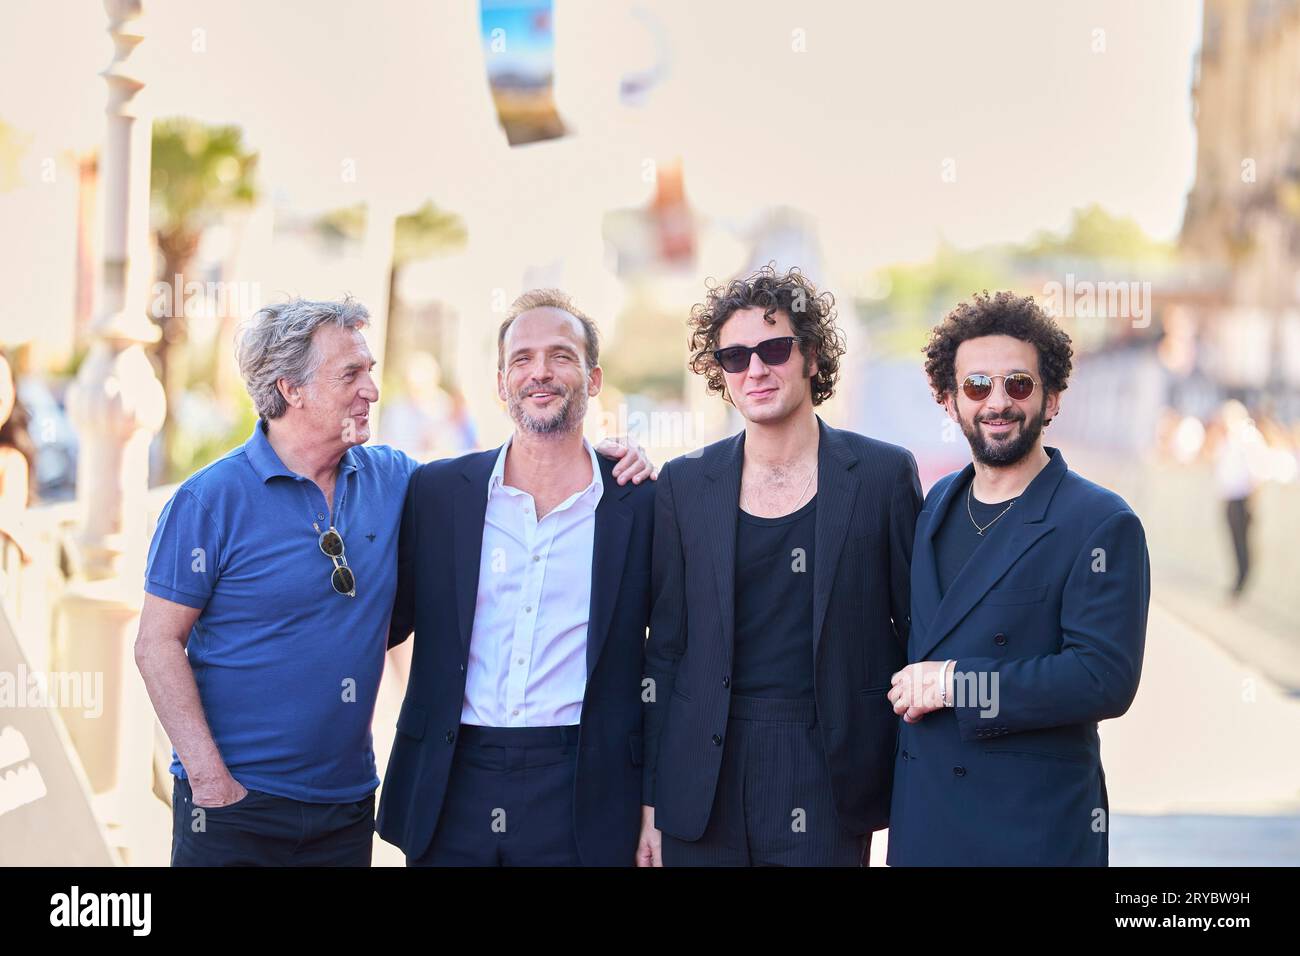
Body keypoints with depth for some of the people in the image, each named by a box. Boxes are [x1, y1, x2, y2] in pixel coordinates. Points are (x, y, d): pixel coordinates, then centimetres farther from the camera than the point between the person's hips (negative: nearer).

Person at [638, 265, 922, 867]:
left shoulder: (884, 474, 1)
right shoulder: (685, 483, 6)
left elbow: (917, 630, 5)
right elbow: (665, 647, 8)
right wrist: (650, 802, 4)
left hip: (828, 778, -1)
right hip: (704, 787, 2)